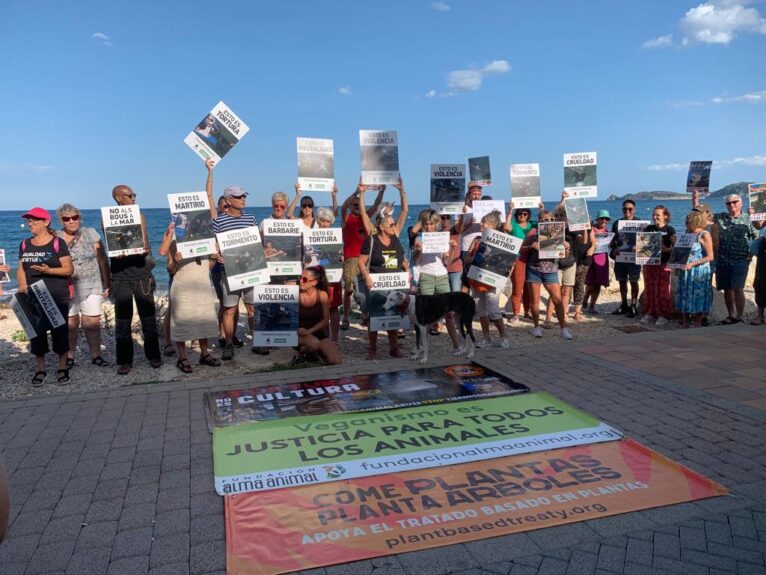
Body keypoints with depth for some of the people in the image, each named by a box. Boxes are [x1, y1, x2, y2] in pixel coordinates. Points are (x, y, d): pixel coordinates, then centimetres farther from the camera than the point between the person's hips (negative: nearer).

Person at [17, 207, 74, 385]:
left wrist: (49, 270, -21)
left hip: (57, 297, -4)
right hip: (33, 297, 4)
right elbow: (21, 269, 13)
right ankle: (40, 370, 16)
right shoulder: (25, 244, 11)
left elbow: (69, 269, -6)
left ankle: (62, 368, 11)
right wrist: (21, 283, -6)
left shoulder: (58, 243, -4)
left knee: (59, 331, 0)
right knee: (35, 332, 5)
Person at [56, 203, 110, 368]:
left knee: (92, 323, 1)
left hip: (91, 287, 0)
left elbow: (102, 260, 3)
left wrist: (107, 283, 0)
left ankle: (96, 355, 12)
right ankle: (69, 357, 16)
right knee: (70, 323, 2)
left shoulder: (90, 234, 3)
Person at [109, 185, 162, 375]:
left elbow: (146, 244, 5)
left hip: (142, 274, 2)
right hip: (121, 276, -1)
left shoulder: (139, 217, 8)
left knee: (148, 316, 5)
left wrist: (146, 250, -18)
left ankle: (153, 355, 16)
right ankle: (125, 361, 10)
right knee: (123, 319, 2)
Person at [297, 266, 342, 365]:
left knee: (336, 362, -18)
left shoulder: (322, 295, -5)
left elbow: (325, 320, -2)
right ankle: (302, 351, -2)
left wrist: (309, 331, -15)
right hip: (299, 334, -1)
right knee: (314, 343, -36)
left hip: (317, 331, 1)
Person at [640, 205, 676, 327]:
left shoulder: (669, 230, -3)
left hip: (663, 263, -4)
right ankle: (649, 313, 17)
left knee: (662, 290, -1)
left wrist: (666, 249, -25)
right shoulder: (649, 228, 9)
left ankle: (663, 315, 5)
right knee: (649, 289, 8)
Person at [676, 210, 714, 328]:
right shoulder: (688, 234, 11)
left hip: (699, 271, -6)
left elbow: (710, 257, -13)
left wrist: (692, 264, -21)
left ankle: (697, 325, 13)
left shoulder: (704, 235, -9)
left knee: (698, 298, 2)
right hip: (686, 271, 6)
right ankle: (685, 324, 18)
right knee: (685, 297, 9)